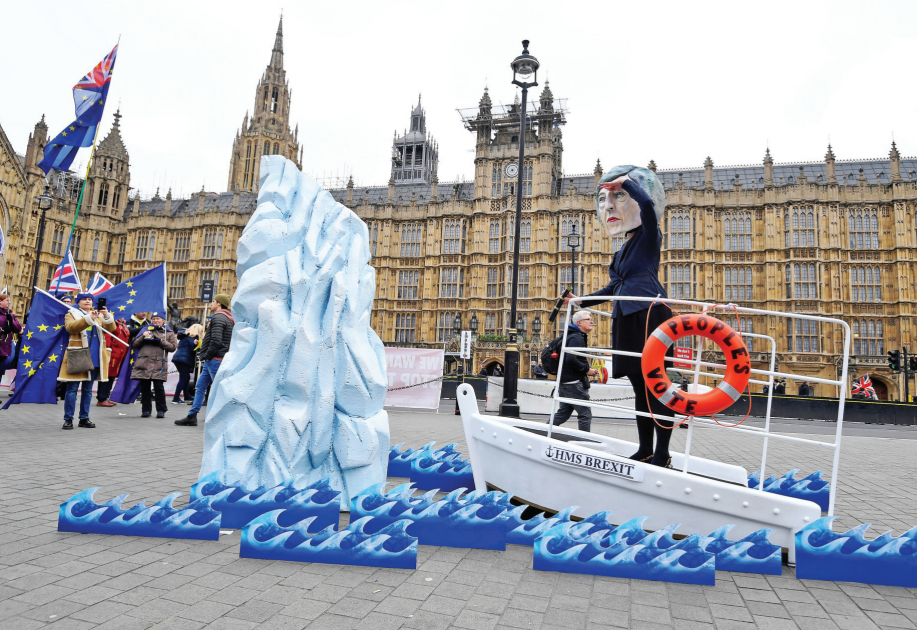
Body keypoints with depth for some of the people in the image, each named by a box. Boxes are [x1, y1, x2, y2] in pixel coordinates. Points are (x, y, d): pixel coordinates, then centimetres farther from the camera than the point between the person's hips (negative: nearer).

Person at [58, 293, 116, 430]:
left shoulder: (98, 315, 16)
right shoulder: (71, 314, 7)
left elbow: (111, 328, 0)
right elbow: (70, 327, -15)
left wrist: (107, 316, -19)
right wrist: (89, 318, -27)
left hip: (94, 358, 4)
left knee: (88, 389, 9)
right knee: (72, 388, -3)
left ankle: (84, 418, 15)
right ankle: (68, 419, 2)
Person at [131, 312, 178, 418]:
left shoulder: (169, 332, 13)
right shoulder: (146, 329, 20)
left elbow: (173, 346, 1)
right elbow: (135, 344, 15)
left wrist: (160, 341, -8)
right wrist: (143, 336, -2)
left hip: (159, 364, -3)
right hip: (144, 363, 3)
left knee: (159, 387, -7)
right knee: (144, 387, 5)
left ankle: (161, 410, 3)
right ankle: (146, 409, 15)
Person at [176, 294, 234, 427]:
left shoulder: (218, 318, -12)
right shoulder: (227, 319, 19)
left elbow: (216, 340, -24)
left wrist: (207, 356, -14)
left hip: (214, 360, -11)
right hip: (213, 361, 11)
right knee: (200, 386, 15)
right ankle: (192, 417, 21)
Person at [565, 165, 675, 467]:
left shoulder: (648, 237, 3)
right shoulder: (622, 251, 25)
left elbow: (647, 203, -18)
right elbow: (613, 287, 33)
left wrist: (625, 181, -3)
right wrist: (583, 302, 34)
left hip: (649, 314, -8)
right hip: (627, 319, 8)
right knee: (640, 386, 10)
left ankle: (662, 454, -2)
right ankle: (645, 450, 16)